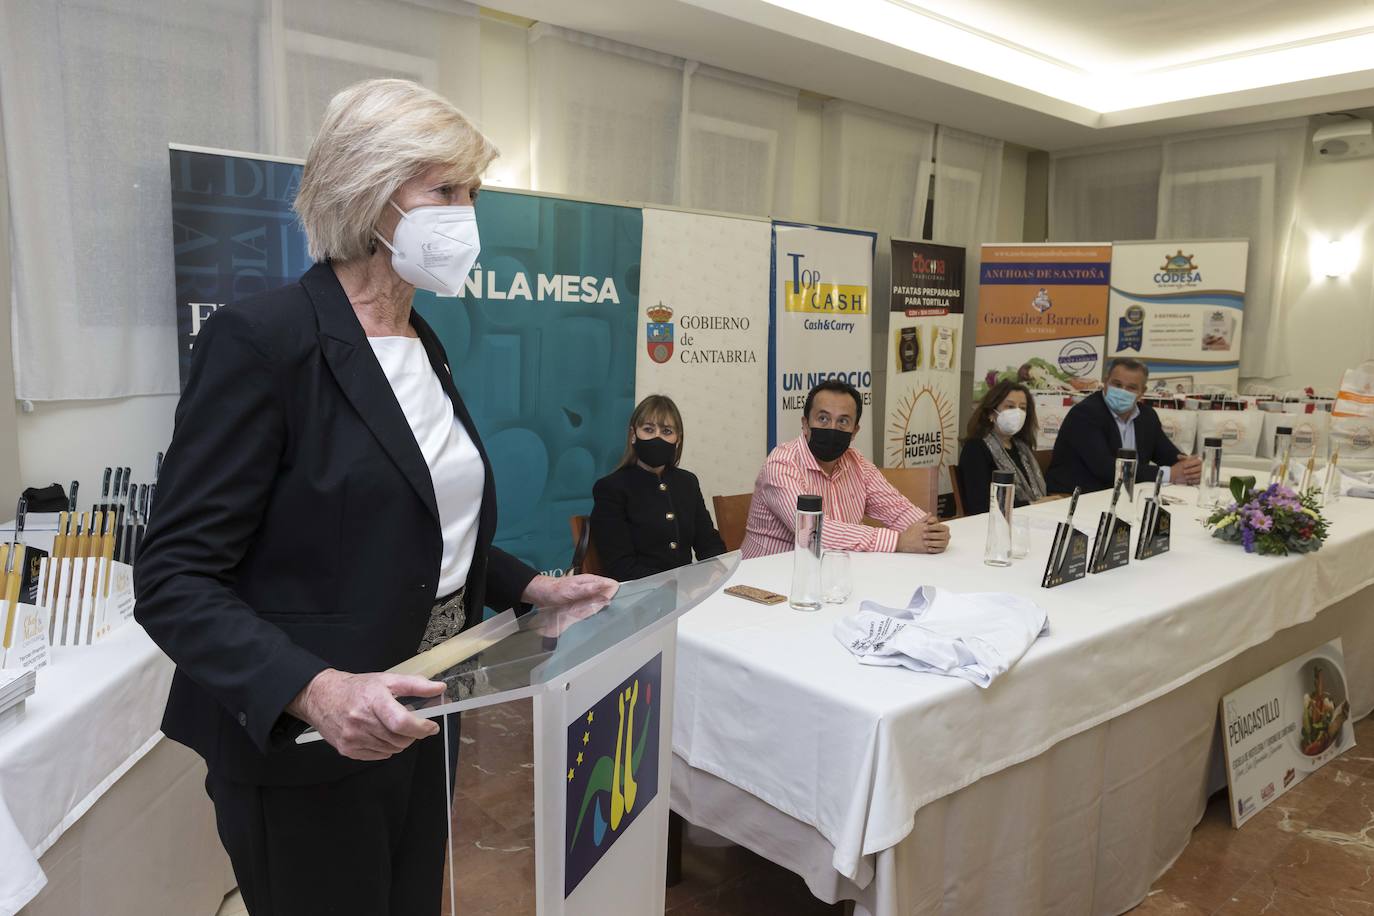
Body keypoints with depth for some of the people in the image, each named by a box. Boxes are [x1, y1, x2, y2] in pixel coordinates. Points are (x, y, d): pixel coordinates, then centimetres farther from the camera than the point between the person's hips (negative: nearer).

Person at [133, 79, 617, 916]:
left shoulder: (426, 346, 8)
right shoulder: (263, 339, -17)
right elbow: (176, 579, -19)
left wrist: (530, 586, 4)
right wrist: (313, 689, -33)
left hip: (421, 722, 8)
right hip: (304, 750, -7)